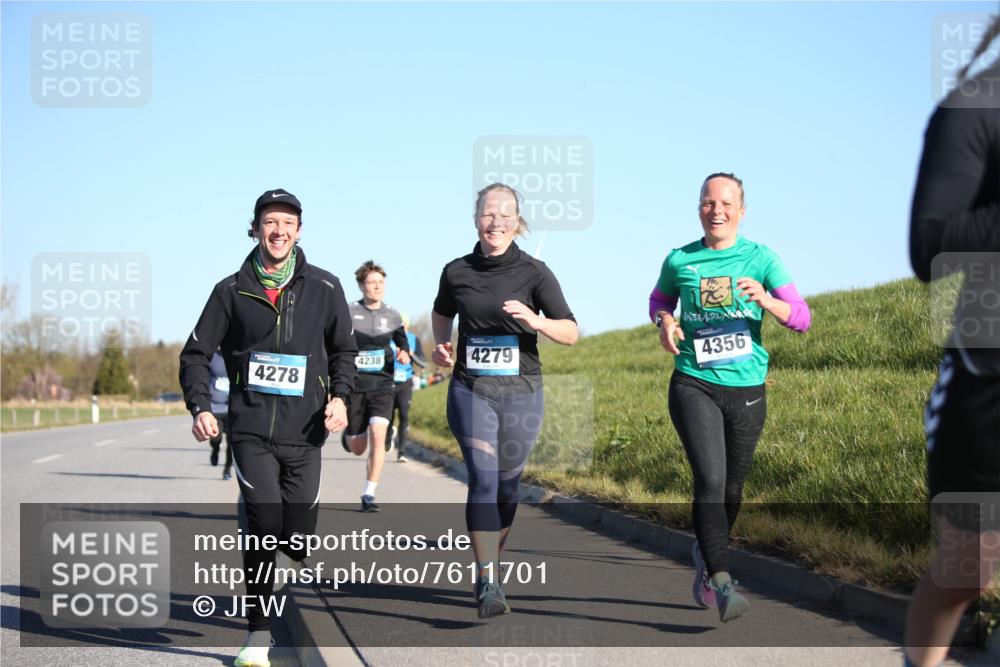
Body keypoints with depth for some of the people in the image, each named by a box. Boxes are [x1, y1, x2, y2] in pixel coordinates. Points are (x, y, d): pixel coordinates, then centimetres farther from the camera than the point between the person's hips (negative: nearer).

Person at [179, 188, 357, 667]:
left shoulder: (324, 288, 5)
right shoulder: (232, 291, 3)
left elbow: (344, 351, 16)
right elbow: (196, 354, 9)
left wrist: (340, 396, -2)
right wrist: (200, 407, -6)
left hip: (304, 433, 2)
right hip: (250, 429, -1)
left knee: (297, 536, 2)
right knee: (265, 520, -18)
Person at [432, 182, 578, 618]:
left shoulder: (534, 272, -3)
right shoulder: (456, 272, 4)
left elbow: (571, 333, -6)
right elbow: (442, 313, 25)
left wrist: (536, 321, -25)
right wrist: (441, 346, 6)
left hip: (521, 391, 0)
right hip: (470, 390, 0)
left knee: (507, 484, 10)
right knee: (483, 480, -13)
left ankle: (490, 563, 31)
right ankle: (489, 583, -15)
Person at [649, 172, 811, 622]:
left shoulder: (760, 258, 0)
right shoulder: (679, 261, 3)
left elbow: (801, 318, -6)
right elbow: (659, 299, 23)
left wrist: (766, 300, -27)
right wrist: (664, 322, 0)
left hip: (746, 389, 1)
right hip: (693, 386, -1)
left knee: (731, 490, 12)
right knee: (710, 480, -19)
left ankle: (705, 554, 40)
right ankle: (722, 584, -21)